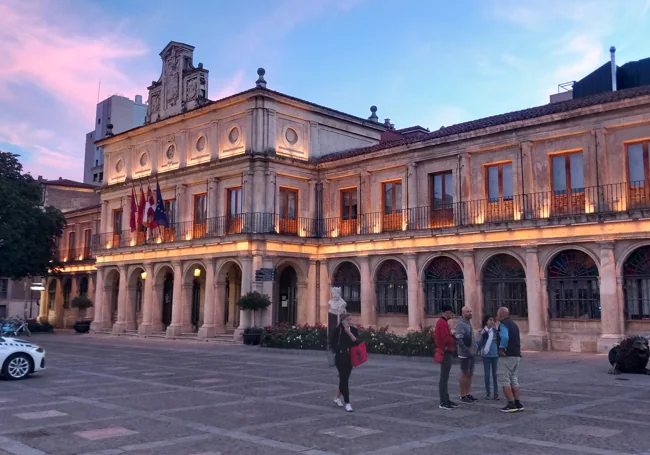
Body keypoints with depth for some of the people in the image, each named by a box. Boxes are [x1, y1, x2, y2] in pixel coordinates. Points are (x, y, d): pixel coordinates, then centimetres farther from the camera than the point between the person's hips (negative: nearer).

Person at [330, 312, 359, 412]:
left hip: (350, 358, 4)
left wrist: (349, 333, -18)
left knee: (344, 378, 13)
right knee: (343, 379, -7)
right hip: (340, 357, -4)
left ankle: (337, 397, 32)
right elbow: (332, 342, 0)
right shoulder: (338, 330, -6)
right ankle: (347, 403, -5)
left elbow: (356, 341, -9)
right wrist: (337, 351, -4)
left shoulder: (353, 330, 4)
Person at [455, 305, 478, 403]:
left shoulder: (468, 323, 12)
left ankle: (468, 394, 21)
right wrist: (467, 351, -23)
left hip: (471, 354, 9)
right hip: (464, 354, -8)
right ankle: (463, 396, 6)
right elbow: (458, 340, -24)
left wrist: (472, 351, 11)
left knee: (470, 374, 12)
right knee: (464, 374, -1)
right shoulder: (461, 324, -15)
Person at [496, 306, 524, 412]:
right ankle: (518, 403, 12)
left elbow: (505, 337, -29)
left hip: (507, 355, -9)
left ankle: (511, 404, -6)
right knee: (514, 379, 13)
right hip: (516, 355, 9)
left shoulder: (503, 324, -12)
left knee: (504, 379, -3)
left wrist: (501, 348, -19)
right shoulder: (513, 324, 17)